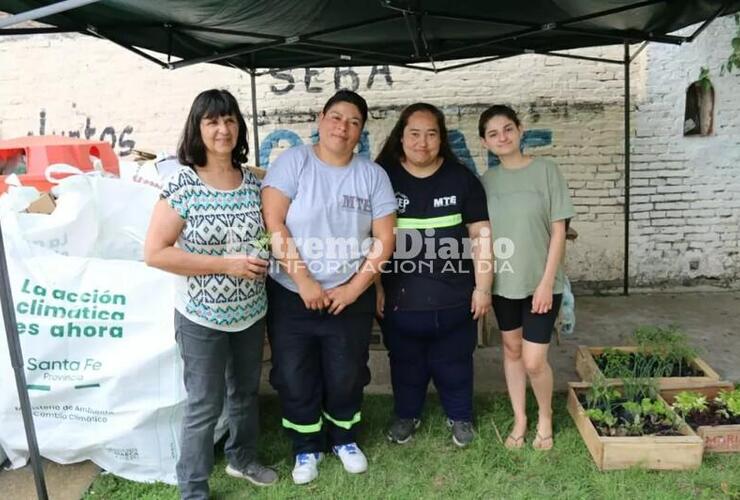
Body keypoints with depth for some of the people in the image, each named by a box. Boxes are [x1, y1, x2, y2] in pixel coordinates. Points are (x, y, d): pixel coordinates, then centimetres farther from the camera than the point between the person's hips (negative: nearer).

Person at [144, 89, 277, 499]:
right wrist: (225, 264, -23)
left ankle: (242, 458, 46)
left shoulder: (252, 182, -1)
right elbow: (154, 252, -18)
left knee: (246, 392, 22)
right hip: (202, 317, -5)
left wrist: (265, 254, -3)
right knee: (204, 406, 6)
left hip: (251, 312, 5)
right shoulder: (182, 185, -16)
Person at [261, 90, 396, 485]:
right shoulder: (293, 161, -7)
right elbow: (273, 223, -14)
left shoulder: (372, 174, 1)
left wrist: (353, 289, -9)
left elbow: (385, 238, -2)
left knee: (346, 377, 14)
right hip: (291, 296, -1)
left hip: (350, 298, 2)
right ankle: (306, 448, 33)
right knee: (295, 378, 9)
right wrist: (304, 282, -17)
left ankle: (344, 439, 40)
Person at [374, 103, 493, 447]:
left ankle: (460, 416, 40)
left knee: (454, 362, 17)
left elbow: (481, 235, 0)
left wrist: (483, 287, -2)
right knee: (406, 362, 19)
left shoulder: (461, 178, -2)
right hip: (400, 297, 0)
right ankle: (406, 415, 42)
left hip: (453, 297, 0)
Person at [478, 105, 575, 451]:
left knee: (534, 360, -4)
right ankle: (520, 419, 33)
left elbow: (558, 231, -8)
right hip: (503, 281, 4)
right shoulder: (486, 181, 3)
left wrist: (547, 282, -13)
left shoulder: (545, 170, -7)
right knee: (511, 349, 14)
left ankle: (545, 417, 26)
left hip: (540, 281, -3)